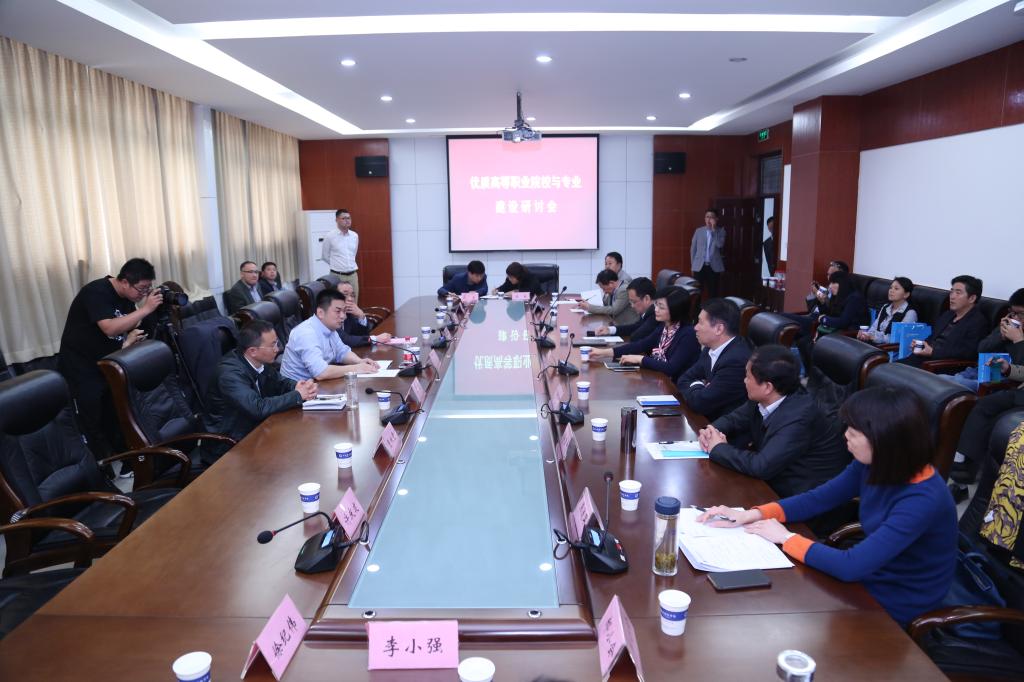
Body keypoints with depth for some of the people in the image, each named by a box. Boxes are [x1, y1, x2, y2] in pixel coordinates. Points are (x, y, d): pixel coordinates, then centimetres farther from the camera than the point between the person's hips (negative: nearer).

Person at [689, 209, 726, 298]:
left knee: (713, 293, 1)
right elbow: (693, 248, 10)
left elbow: (720, 244, -14)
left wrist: (714, 229, -14)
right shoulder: (699, 231, 7)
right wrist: (693, 264, 6)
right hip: (699, 266, 1)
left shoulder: (721, 231, 4)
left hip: (714, 267, 0)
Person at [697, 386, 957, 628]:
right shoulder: (873, 465, -9)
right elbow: (817, 499, 1)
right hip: (870, 578, 6)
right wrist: (754, 514, -11)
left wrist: (786, 538, -20)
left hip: (895, 607, -6)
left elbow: (851, 566, -33)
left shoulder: (923, 501, -31)